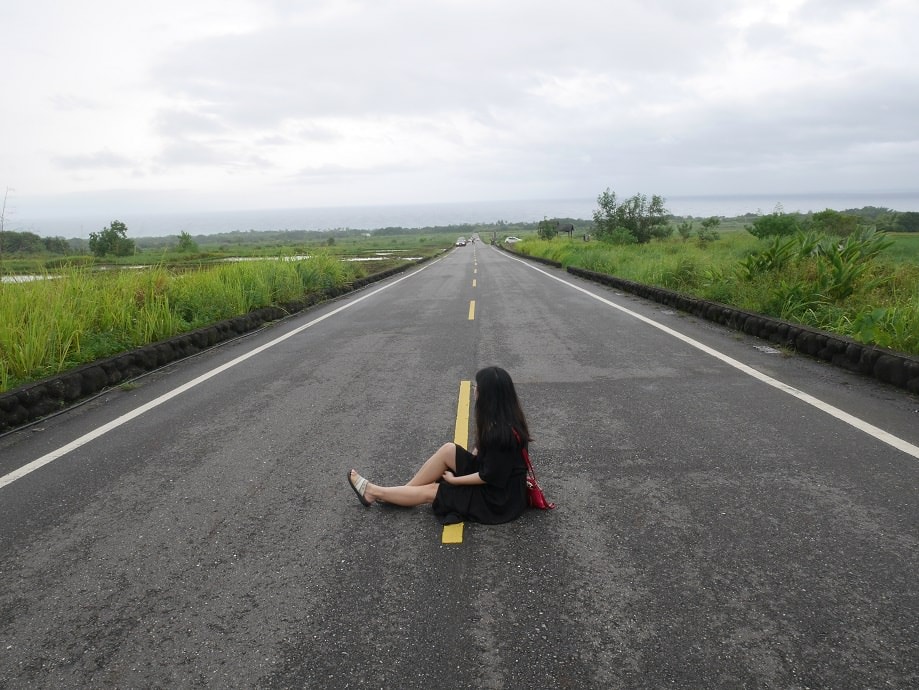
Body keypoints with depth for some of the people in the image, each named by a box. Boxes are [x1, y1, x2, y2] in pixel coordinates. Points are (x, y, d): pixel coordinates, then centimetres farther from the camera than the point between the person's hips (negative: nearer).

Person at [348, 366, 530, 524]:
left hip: (500, 496, -8)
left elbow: (489, 476, -21)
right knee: (448, 450, -6)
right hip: (495, 479, 8)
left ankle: (375, 492, 17)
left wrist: (454, 479, -12)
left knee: (429, 491, -4)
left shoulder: (503, 433, -29)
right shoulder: (500, 419, -1)